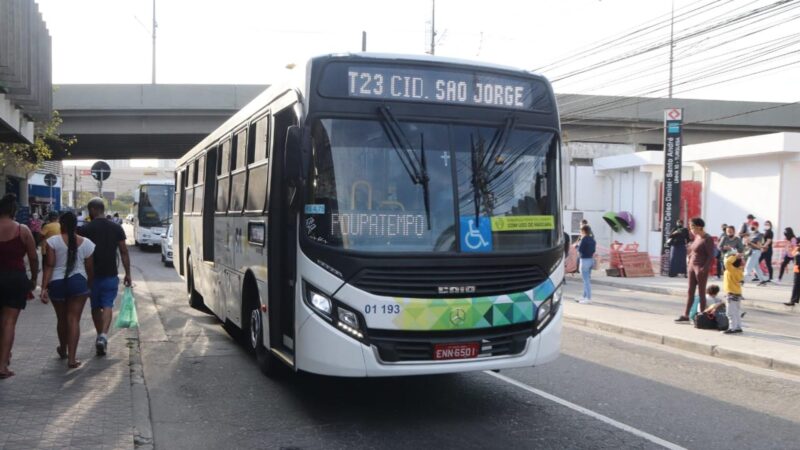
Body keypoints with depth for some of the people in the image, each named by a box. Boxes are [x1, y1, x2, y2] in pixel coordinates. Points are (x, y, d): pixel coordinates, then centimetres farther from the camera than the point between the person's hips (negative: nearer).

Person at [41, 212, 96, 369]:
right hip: (78, 282, 0)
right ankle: (71, 358, -7)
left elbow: (49, 266, -9)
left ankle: (63, 350, 40)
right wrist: (90, 286, 18)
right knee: (74, 319, 0)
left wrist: (44, 287, -8)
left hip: (57, 283, 0)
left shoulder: (53, 241, -4)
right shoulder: (86, 243, 1)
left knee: (61, 319, 18)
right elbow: (90, 269, 4)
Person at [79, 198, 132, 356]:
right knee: (107, 305, -1)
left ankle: (100, 336, 21)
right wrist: (128, 273, 7)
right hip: (110, 274, 1)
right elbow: (124, 252, 2)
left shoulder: (86, 229, -4)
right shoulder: (116, 228, 3)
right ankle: (103, 335, -20)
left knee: (95, 307, 14)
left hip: (92, 274, -1)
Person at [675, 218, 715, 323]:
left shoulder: (707, 239, -12)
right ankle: (686, 315, 15)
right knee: (690, 292, 10)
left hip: (701, 268, -8)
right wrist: (690, 263, 12)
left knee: (701, 292, 0)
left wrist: (704, 268, -22)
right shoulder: (697, 237, 12)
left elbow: (711, 256, -16)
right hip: (692, 266, 8)